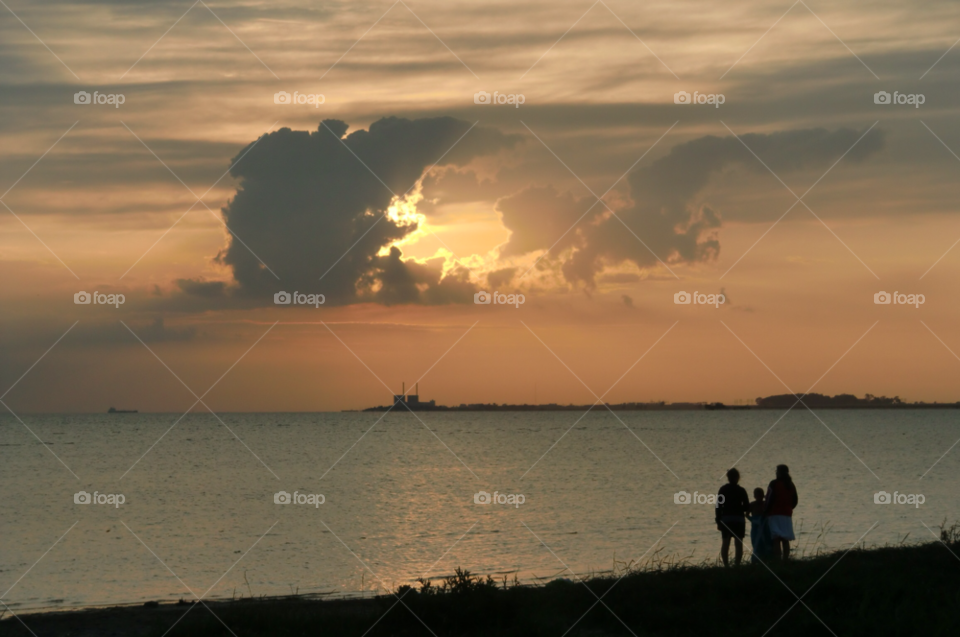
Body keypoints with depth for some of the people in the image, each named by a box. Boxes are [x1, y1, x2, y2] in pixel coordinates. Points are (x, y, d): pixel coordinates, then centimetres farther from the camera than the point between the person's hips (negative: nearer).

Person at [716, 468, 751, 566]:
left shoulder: (723, 489, 2)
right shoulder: (741, 490, -2)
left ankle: (726, 565, 1)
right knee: (738, 543, 2)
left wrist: (718, 521, 4)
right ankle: (737, 564, -6)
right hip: (738, 519, -1)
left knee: (725, 543, 6)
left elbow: (718, 506, 0)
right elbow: (747, 507, -3)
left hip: (725, 519, 1)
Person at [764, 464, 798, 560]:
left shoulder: (774, 484, -7)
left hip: (775, 514, -6)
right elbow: (794, 502, 13)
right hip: (787, 514, 6)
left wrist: (765, 512, -7)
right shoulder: (791, 485, 11)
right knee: (785, 540, 9)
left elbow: (770, 499, -12)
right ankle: (786, 559, 7)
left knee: (776, 539, -11)